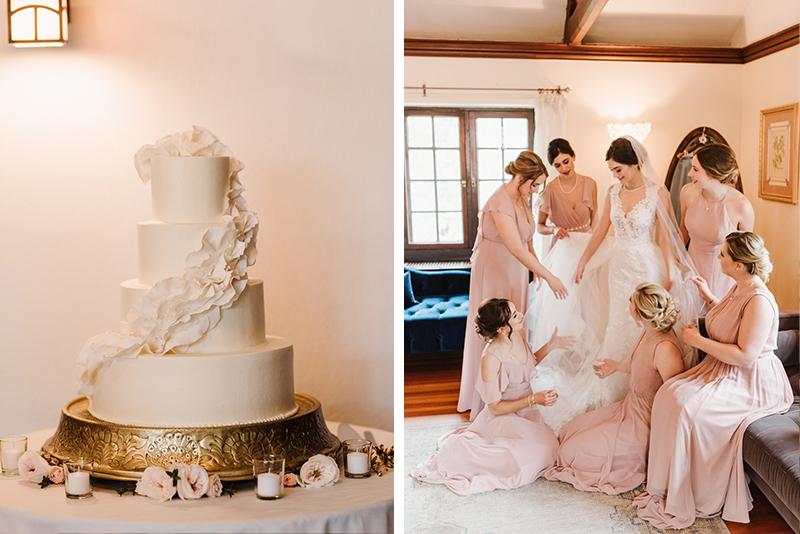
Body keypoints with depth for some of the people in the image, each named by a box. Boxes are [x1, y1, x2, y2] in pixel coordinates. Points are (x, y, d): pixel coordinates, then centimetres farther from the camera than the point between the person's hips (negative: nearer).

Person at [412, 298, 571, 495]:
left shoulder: (518, 334, -5)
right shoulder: (491, 358, -26)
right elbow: (496, 407, -19)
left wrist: (550, 346, 5)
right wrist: (533, 399, -24)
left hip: (526, 413, 8)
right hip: (503, 418, -8)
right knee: (538, 452, -27)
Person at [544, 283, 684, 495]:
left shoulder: (665, 349, -32)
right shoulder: (651, 333, -3)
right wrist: (615, 366, 31)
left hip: (644, 424, -10)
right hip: (630, 407, 10)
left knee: (571, 453, -4)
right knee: (570, 431, 15)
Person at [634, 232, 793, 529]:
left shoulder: (759, 301, -23)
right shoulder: (738, 288, 8)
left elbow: (745, 355, -27)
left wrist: (698, 340, -20)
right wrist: (708, 297, 18)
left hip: (751, 382, -10)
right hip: (723, 370, 10)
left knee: (689, 408, -27)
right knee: (669, 394, -11)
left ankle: (692, 501, -11)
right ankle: (670, 487, -5)